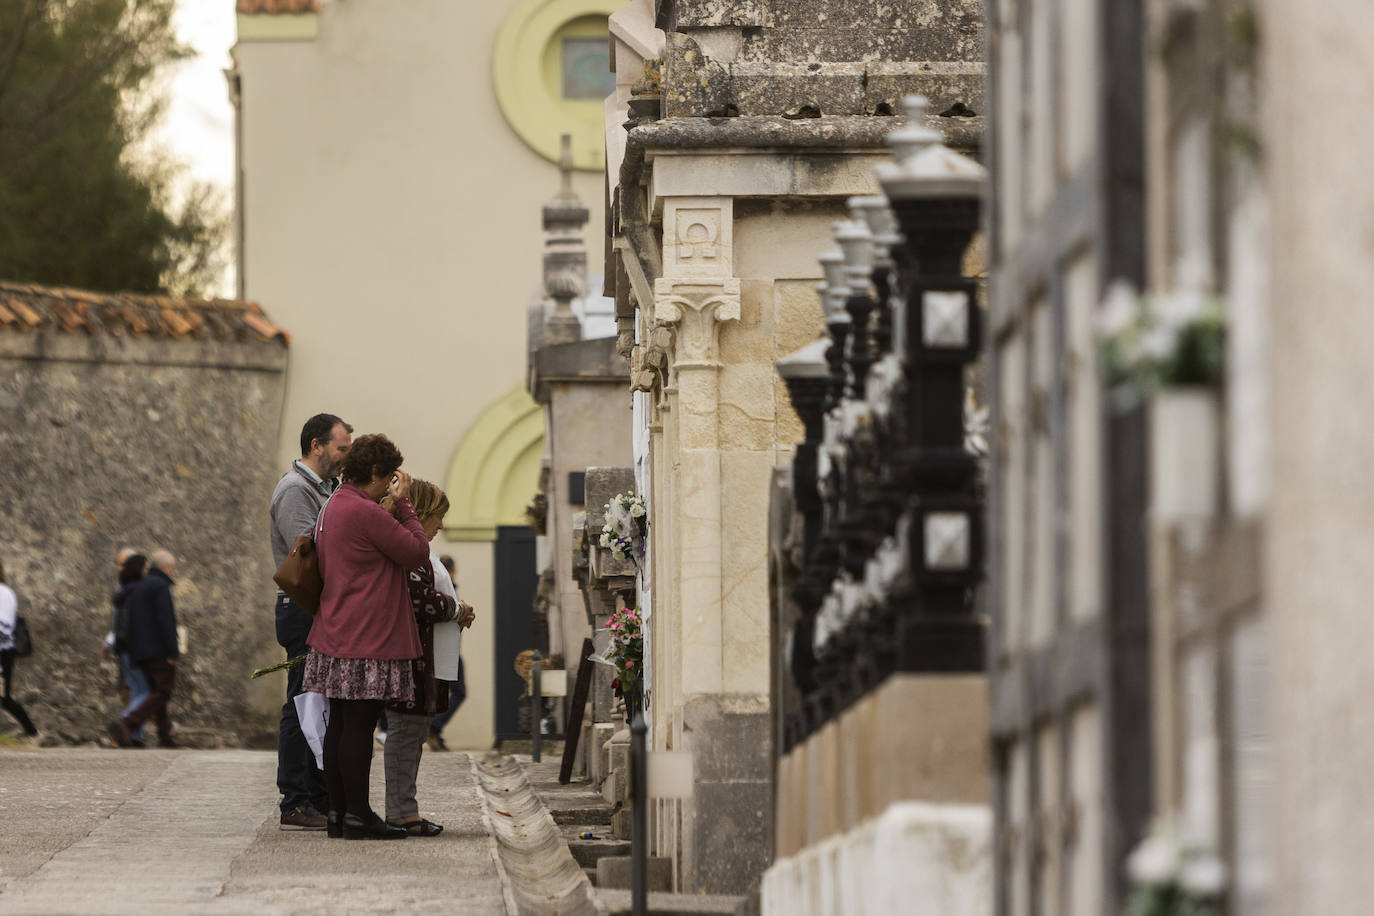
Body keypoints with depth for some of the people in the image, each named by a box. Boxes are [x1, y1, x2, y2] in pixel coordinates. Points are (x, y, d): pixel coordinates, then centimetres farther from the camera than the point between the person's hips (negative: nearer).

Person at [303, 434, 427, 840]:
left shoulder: (332, 509, 16)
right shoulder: (367, 513, -16)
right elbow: (417, 552, -11)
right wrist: (404, 504, -2)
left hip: (336, 636, 10)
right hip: (367, 642, -10)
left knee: (341, 723, 10)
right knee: (358, 724, -7)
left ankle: (337, 812, 12)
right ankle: (357, 814, -6)